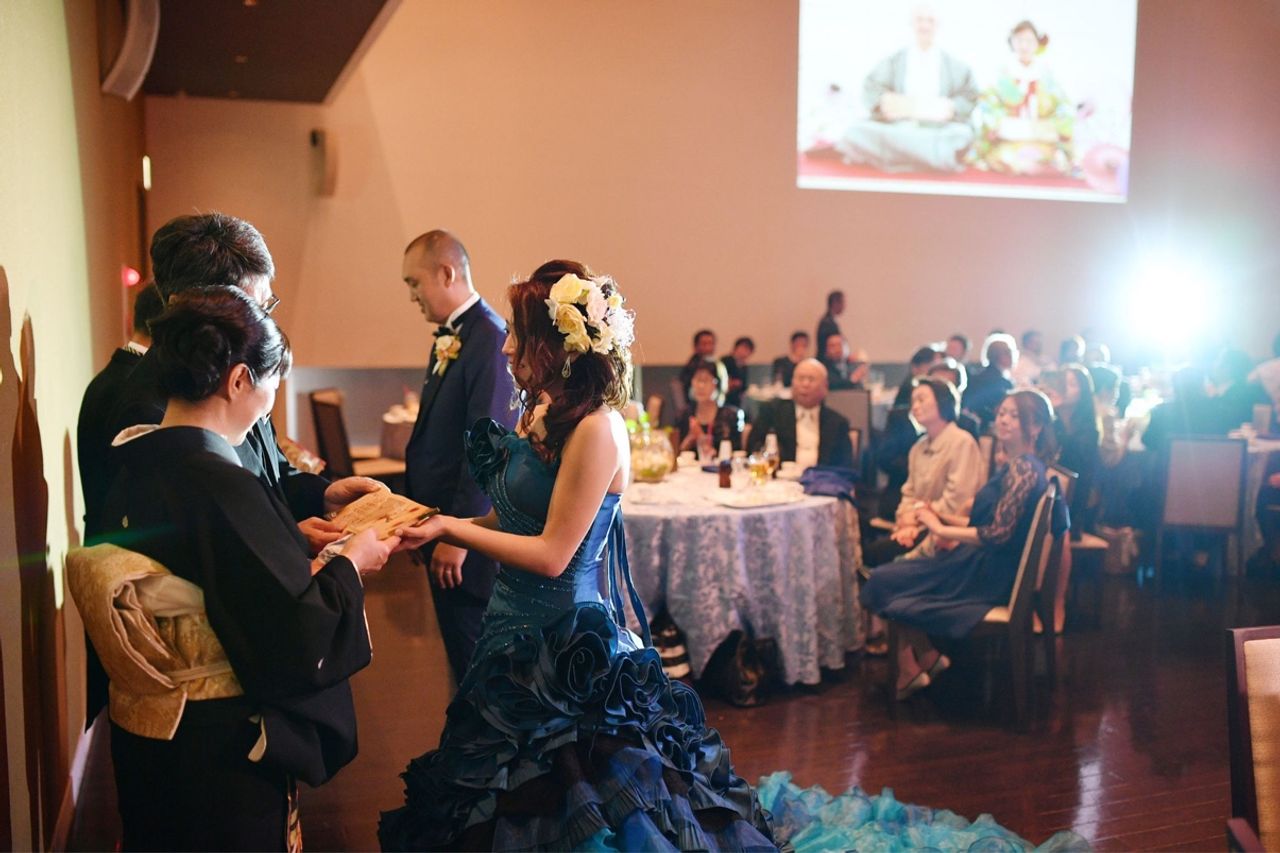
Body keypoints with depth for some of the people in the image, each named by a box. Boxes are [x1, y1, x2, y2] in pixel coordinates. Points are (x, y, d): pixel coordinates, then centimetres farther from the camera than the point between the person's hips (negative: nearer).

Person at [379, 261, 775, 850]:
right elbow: (515, 522, 8)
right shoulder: (539, 416, 4)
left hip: (565, 652, -8)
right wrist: (433, 523, -2)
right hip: (517, 637, 8)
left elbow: (551, 554, -21)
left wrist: (450, 529, -16)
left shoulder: (596, 429, -21)